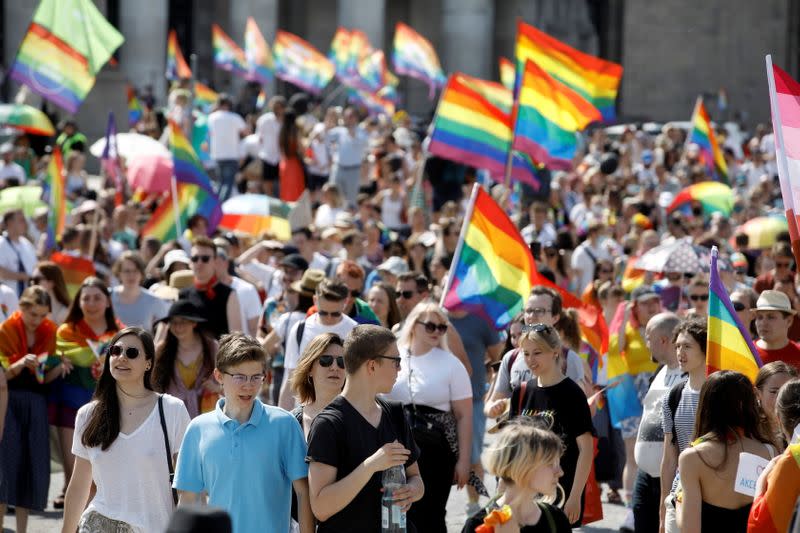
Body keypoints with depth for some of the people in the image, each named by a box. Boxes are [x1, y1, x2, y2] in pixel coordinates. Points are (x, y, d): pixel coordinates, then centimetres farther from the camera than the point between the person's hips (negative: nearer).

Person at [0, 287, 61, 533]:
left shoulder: (49, 332, 5)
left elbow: (44, 378, 8)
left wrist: (59, 368, -12)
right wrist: (21, 363, -24)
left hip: (36, 402, 4)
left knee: (34, 464, 0)